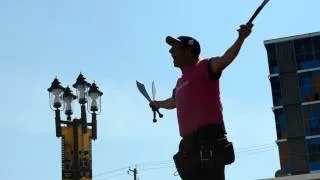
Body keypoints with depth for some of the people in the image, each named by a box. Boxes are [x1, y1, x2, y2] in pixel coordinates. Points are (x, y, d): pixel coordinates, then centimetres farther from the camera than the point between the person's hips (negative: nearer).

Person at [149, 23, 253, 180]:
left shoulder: (203, 68, 0)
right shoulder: (181, 81, 26)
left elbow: (224, 59, -21)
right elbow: (173, 102, 47)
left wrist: (240, 39, -37)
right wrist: (158, 104, 67)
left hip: (208, 138, -9)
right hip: (190, 143, 9)